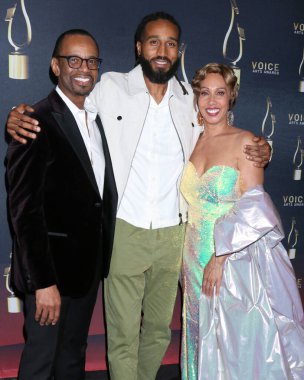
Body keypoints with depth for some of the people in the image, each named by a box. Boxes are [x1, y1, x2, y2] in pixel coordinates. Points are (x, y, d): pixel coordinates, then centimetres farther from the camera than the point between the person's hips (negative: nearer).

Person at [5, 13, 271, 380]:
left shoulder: (190, 99, 4)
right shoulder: (110, 88, -4)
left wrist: (259, 152, -2)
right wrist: (18, 119, -18)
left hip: (172, 235, 3)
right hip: (123, 232, -3)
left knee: (159, 329, 19)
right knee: (123, 335, 4)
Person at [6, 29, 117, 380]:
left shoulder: (99, 120, 9)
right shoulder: (36, 123, -16)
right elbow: (24, 208, -20)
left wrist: (102, 257, 8)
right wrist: (43, 282, -21)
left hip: (89, 266, 7)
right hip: (51, 268, -7)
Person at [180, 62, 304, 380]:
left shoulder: (244, 142, -8)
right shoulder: (192, 142, 8)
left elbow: (252, 209, -13)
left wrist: (220, 257, -17)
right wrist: (191, 260, 7)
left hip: (237, 261, -5)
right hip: (197, 261, 5)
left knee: (241, 344, 4)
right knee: (204, 345, 15)